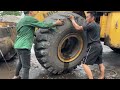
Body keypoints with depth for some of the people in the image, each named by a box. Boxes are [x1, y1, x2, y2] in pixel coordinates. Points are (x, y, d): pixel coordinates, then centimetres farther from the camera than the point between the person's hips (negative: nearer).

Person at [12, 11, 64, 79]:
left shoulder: (22, 20, 19)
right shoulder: (29, 18, -12)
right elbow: (43, 25, -16)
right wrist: (55, 23, -7)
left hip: (18, 45, 11)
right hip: (23, 46, -11)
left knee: (21, 62, 29)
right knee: (26, 67, -9)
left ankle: (16, 76, 47)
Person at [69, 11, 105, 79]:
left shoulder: (91, 25, -16)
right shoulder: (97, 26, 14)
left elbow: (78, 28, -20)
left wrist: (72, 19, -8)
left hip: (93, 46, -10)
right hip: (99, 46, 10)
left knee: (85, 63, -6)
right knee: (100, 63, 20)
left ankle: (91, 78, -9)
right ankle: (102, 77, 34)